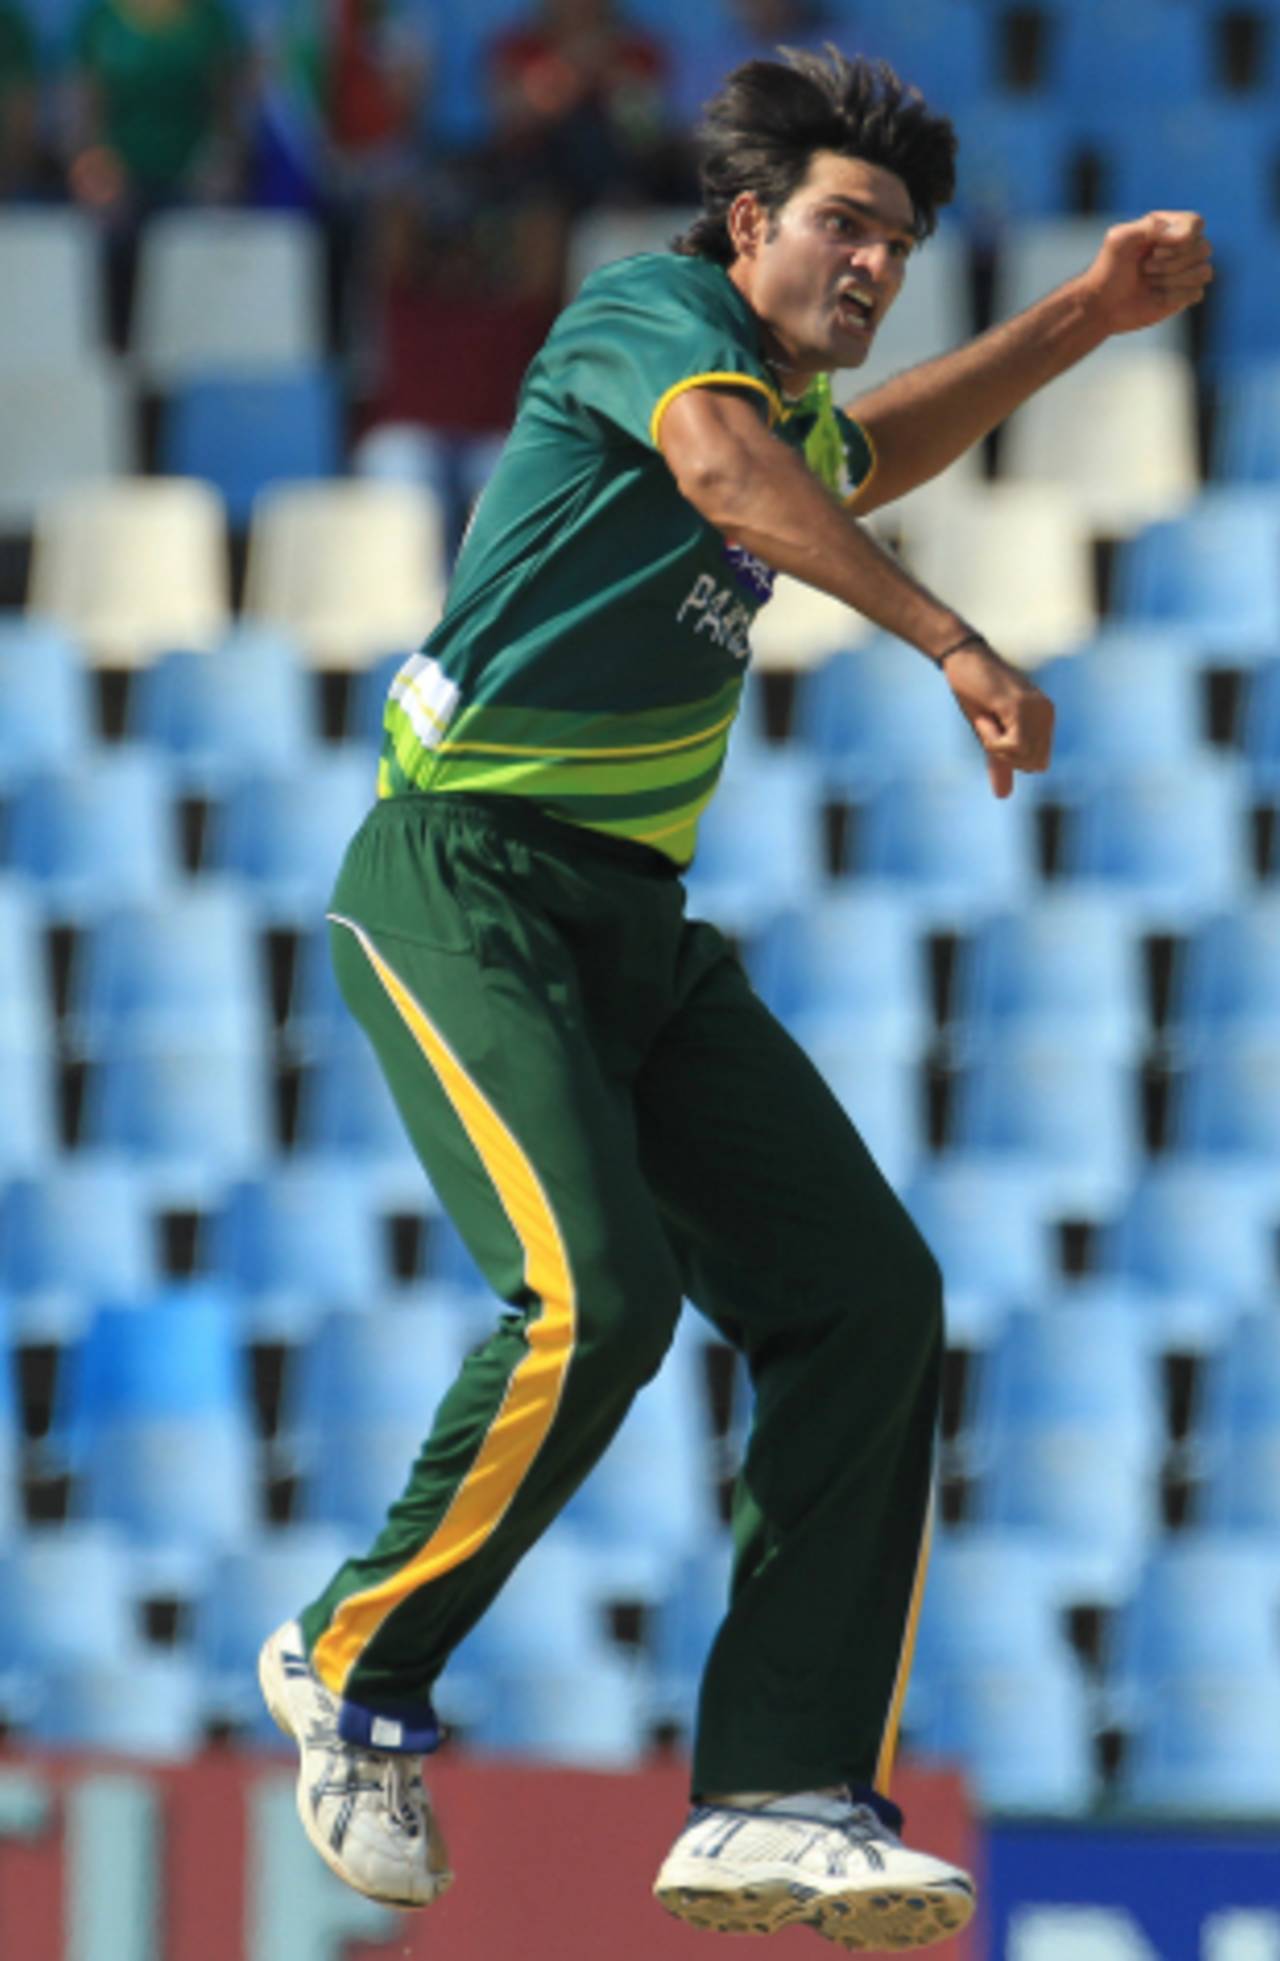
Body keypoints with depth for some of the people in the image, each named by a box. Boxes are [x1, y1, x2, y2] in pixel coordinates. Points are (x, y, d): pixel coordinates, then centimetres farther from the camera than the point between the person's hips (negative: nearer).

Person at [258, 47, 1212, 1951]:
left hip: (639, 929, 9)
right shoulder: (656, 310, -6)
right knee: (598, 1293, -26)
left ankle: (782, 1805, -12)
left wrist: (1082, 318, 33)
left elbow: (857, 457, 44)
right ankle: (355, 1670, -3)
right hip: (468, 882, -9)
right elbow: (723, 463, -29)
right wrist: (953, 644, -38)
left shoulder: (786, 390, 19)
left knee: (868, 1295, -8)